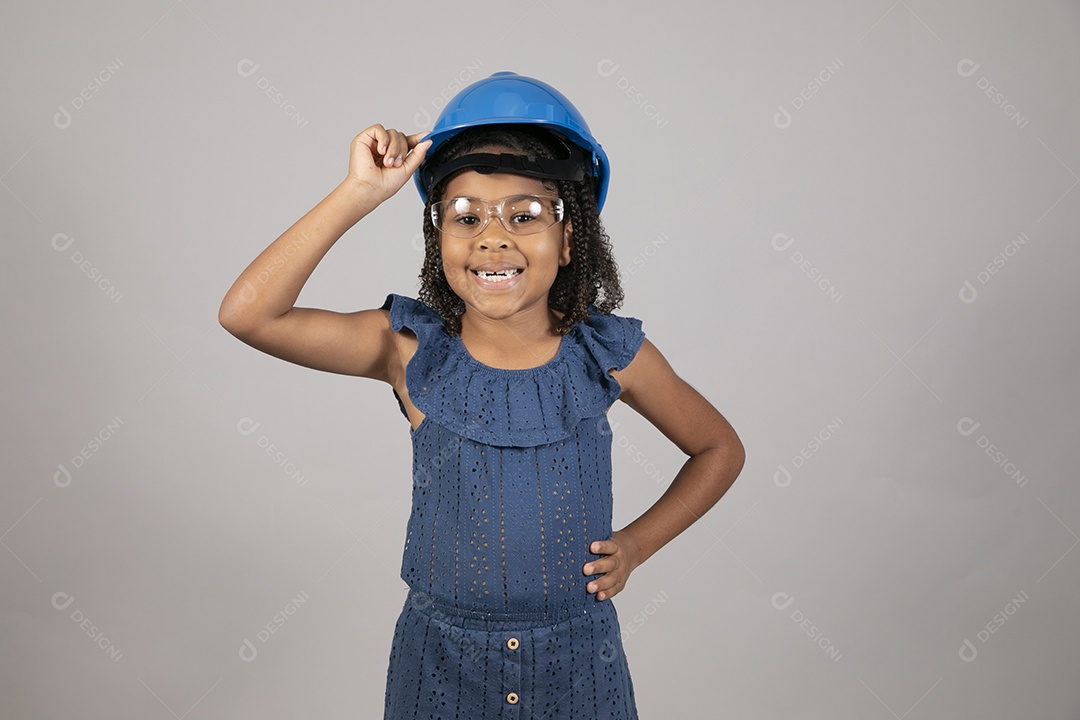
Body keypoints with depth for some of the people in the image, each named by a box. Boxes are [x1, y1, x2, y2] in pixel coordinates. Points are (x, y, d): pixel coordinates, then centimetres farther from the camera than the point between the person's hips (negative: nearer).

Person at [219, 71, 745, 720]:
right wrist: (361, 193, -26)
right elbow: (248, 314, -24)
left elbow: (721, 450, 4)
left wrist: (636, 544, -6)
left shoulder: (609, 353, -11)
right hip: (441, 660, 0)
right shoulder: (413, 348, -13)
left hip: (578, 661, 1)